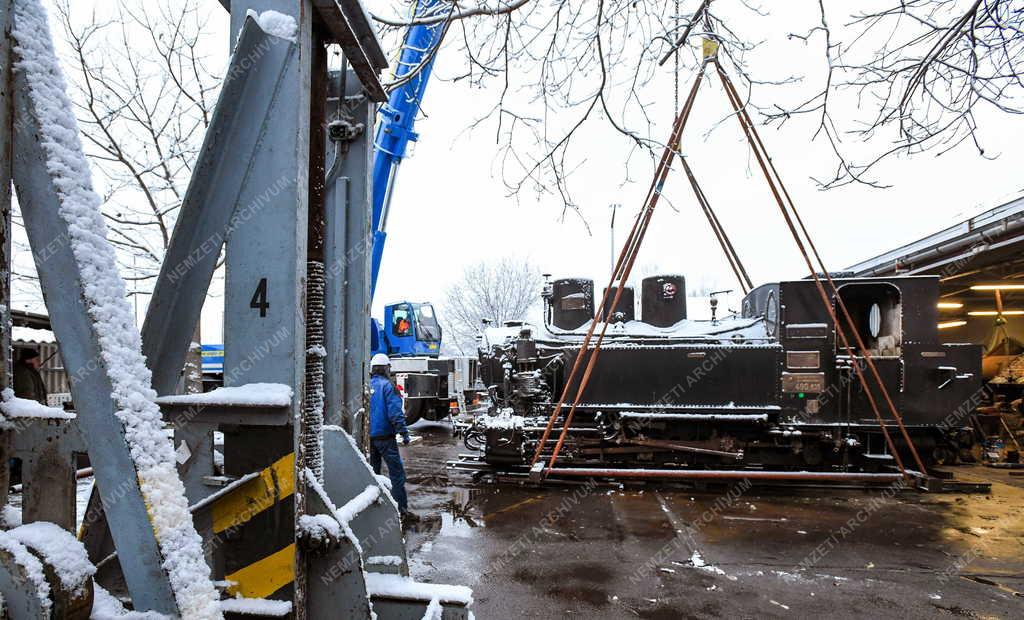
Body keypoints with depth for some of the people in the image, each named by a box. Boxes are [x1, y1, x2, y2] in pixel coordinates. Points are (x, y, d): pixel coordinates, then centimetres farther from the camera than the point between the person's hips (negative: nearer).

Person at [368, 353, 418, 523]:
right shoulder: (386, 386, -10)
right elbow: (395, 412, -16)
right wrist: (404, 433, -11)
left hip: (368, 437, 7)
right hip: (384, 435, -6)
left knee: (372, 473, 16)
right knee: (397, 473, -3)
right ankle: (401, 510, -4)